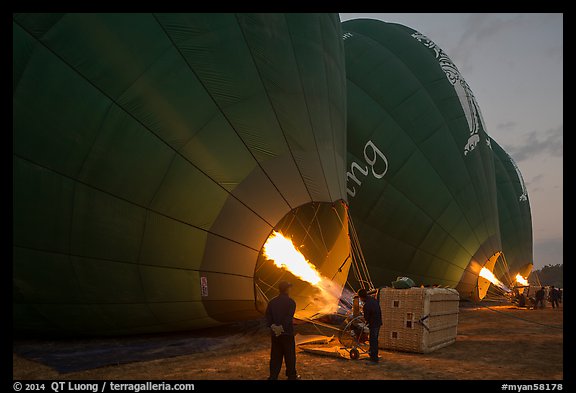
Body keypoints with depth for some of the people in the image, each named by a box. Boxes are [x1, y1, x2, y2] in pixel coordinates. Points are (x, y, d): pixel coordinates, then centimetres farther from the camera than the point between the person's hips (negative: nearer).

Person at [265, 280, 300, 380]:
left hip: (274, 333, 4)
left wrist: (272, 326, -11)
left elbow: (267, 315, -3)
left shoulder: (272, 302, 5)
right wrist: (282, 328, -18)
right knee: (289, 356, 9)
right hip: (287, 333, -4)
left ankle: (273, 376, 11)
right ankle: (292, 375, 19)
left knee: (275, 356, 11)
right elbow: (289, 317, -19)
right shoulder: (290, 302, -9)